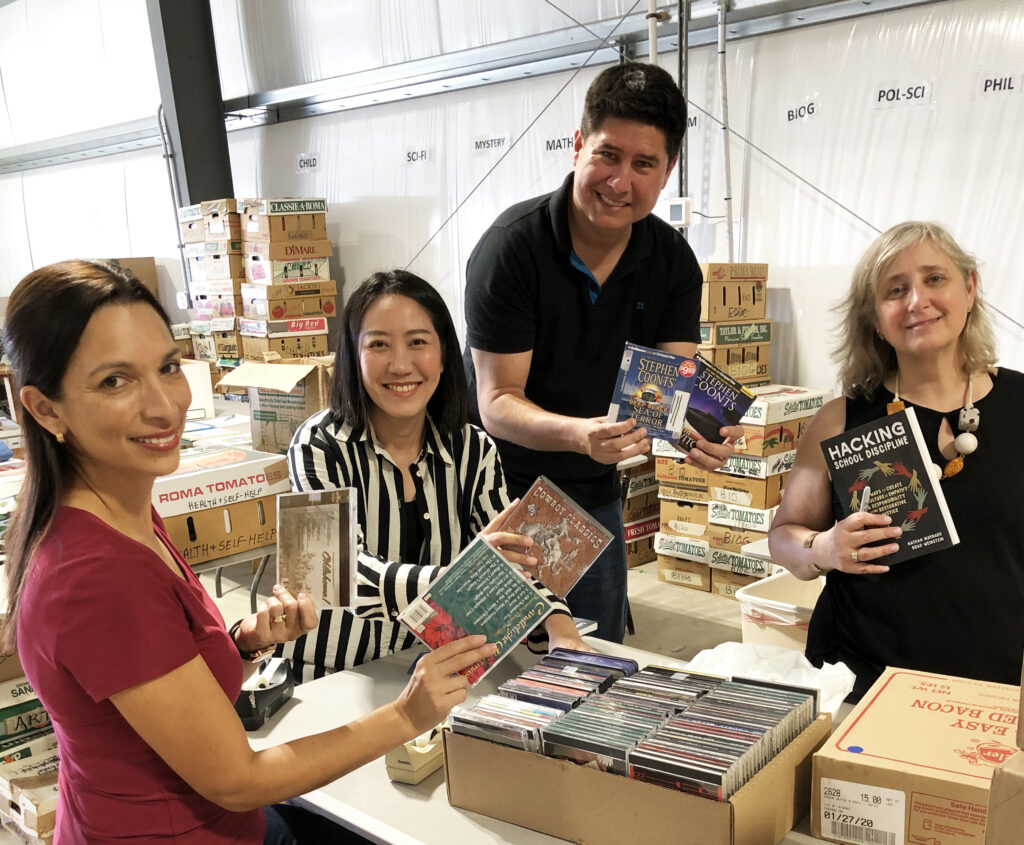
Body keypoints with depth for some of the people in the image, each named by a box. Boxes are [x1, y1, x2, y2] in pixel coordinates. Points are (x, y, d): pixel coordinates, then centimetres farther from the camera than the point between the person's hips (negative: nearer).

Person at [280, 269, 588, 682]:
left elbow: (514, 562, -3)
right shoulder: (320, 446, -10)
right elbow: (346, 577, -21)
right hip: (325, 679, -1)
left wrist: (561, 632, -21)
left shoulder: (474, 450, 1)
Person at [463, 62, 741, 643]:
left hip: (595, 493, 5)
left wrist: (702, 431, -34)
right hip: (503, 486, -4)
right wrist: (580, 435, -42)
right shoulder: (513, 246, -21)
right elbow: (497, 403, -23)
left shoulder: (673, 261, -6)